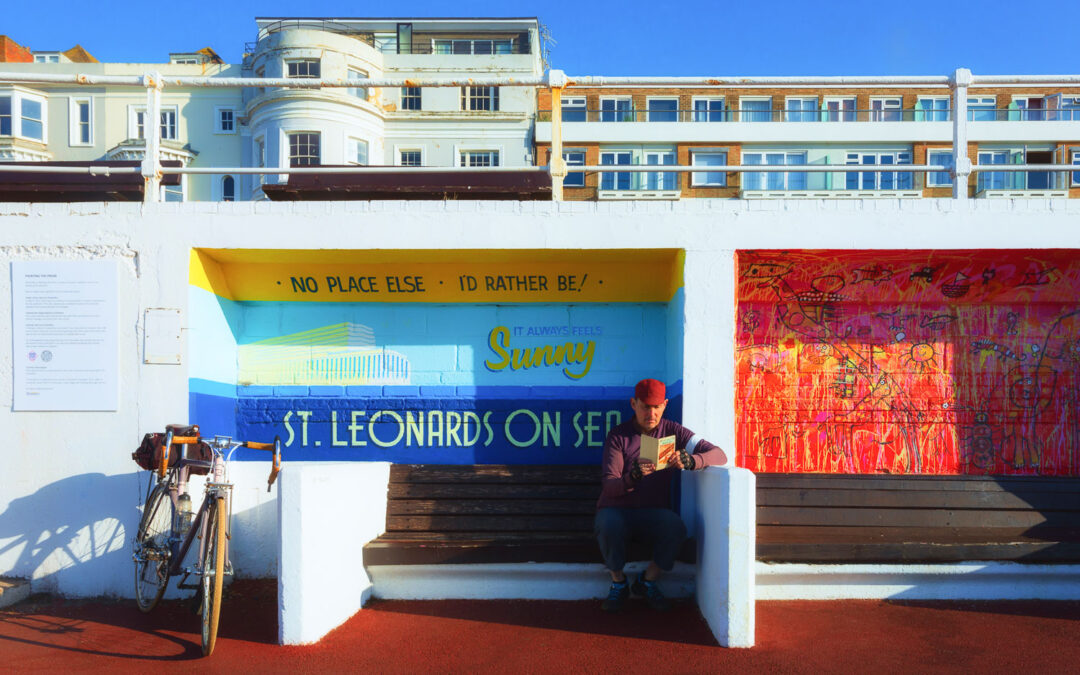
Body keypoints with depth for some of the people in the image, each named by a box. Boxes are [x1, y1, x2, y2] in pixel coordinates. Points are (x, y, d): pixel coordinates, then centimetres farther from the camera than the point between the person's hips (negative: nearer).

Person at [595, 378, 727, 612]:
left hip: (654, 512, 1)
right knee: (608, 527, -34)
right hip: (616, 509, -1)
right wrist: (632, 478, -34)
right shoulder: (618, 436, -1)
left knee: (676, 528, -30)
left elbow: (719, 455, -7)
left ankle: (647, 581, -3)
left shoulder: (672, 431, 3)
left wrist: (691, 460, -30)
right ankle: (618, 583, -4)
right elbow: (608, 486, -11)